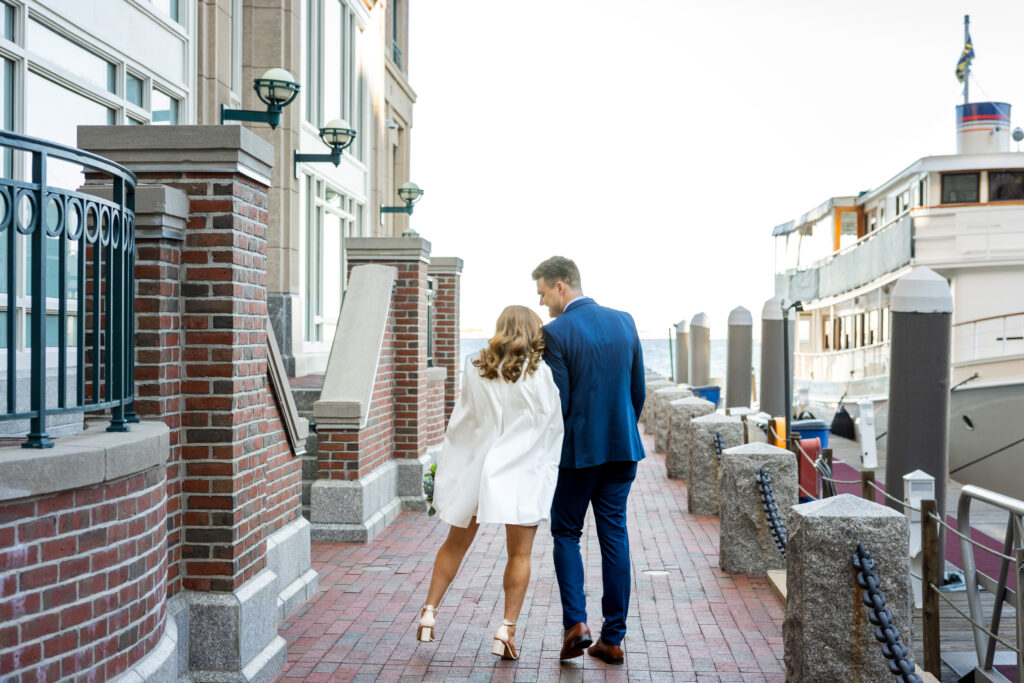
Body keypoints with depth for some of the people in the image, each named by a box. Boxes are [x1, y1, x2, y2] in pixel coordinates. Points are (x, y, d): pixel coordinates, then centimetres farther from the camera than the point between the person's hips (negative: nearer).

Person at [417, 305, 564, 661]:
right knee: (519, 554, 7)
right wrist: (549, 474, 10)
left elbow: (460, 423, 4)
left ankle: (429, 611, 21)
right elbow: (553, 431, -2)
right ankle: (507, 628, 3)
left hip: (476, 468, 3)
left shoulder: (476, 371, 0)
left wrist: (445, 471, 13)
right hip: (522, 473, -3)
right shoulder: (542, 375, -7)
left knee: (456, 544, 18)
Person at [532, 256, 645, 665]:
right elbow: (638, 390, 10)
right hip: (624, 447, 5)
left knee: (566, 532, 12)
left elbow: (557, 402, -12)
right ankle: (613, 638, 13)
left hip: (580, 449, -5)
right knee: (614, 536, 9)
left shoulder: (556, 332, -12)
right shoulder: (624, 322, 6)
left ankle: (575, 622, 0)